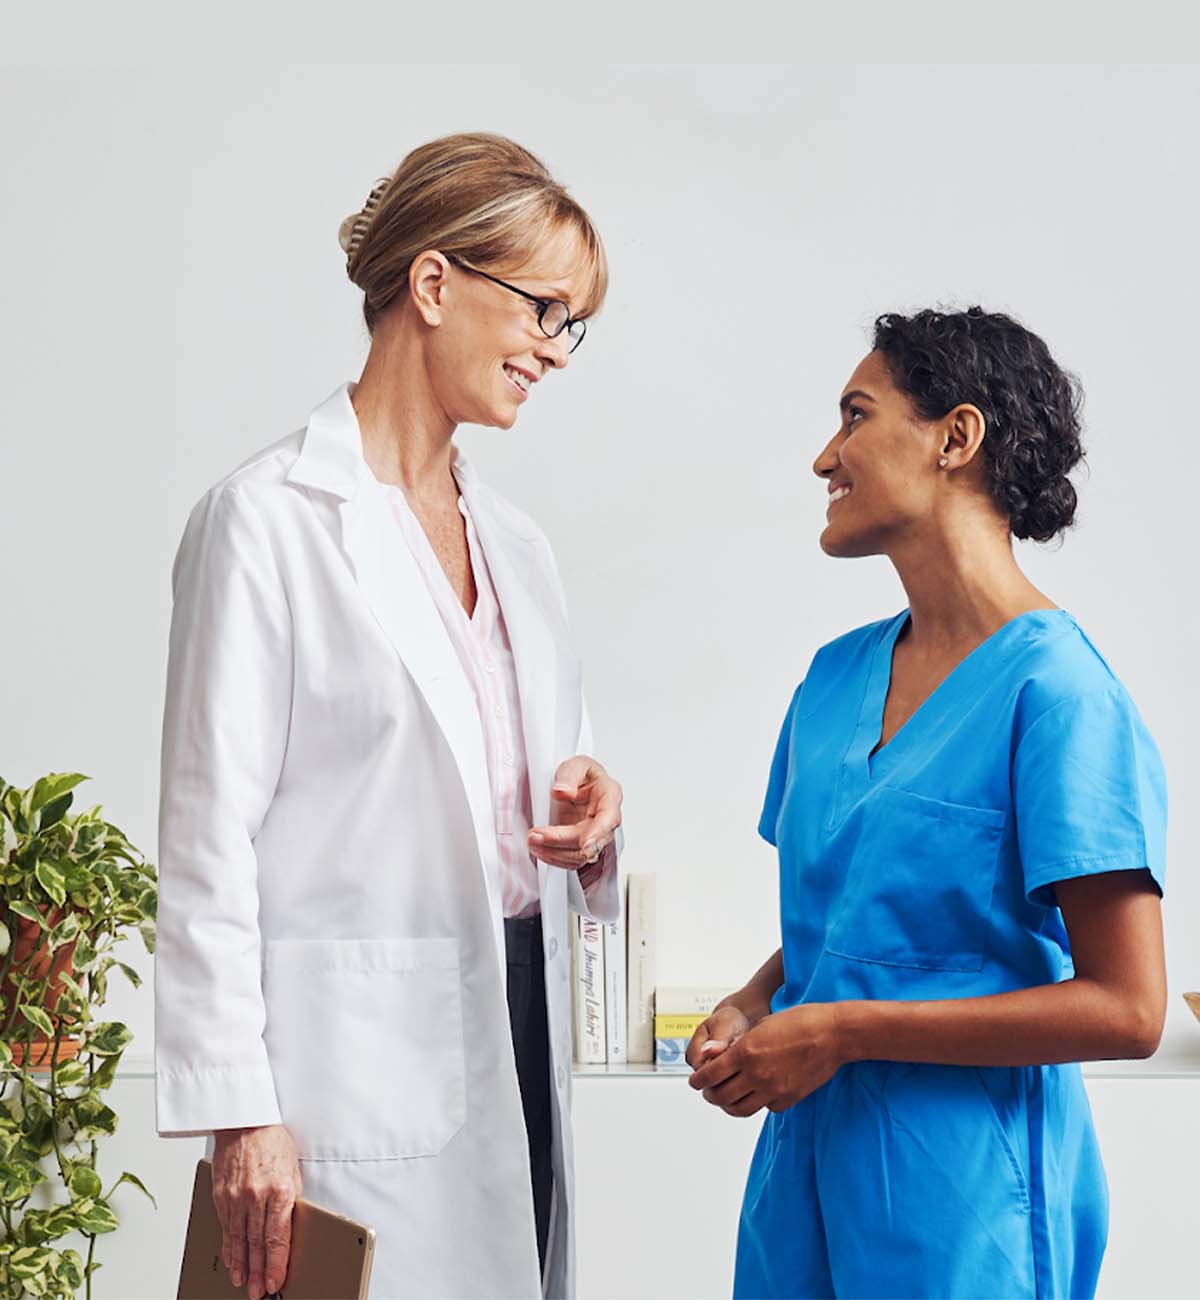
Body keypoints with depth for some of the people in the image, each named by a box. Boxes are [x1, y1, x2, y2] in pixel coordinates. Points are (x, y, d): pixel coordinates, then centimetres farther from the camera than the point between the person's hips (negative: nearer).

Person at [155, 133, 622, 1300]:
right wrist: (238, 1112, -15)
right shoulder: (266, 518, -7)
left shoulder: (516, 542, 15)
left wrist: (587, 816, 0)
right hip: (359, 1060, -7)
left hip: (516, 1037, 7)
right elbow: (209, 835, -10)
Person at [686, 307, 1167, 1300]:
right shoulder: (838, 675, 7)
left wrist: (843, 1031, -18)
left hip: (960, 1179, -6)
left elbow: (1124, 1010, -19)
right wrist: (751, 1010, -3)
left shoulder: (1058, 689, -16)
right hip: (808, 1148, 7)